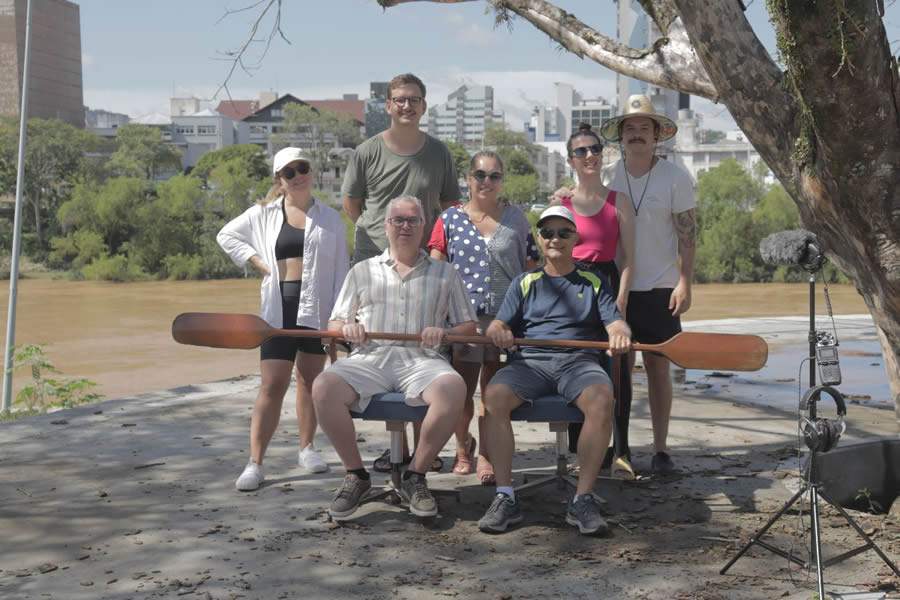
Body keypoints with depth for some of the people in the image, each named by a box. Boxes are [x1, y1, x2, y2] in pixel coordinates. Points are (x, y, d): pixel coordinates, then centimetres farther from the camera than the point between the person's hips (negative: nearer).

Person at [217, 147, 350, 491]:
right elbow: (226, 236, 17)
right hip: (279, 309, -1)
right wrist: (257, 262, 3)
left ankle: (307, 448, 26)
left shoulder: (329, 219, 5)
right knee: (272, 385, -6)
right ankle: (255, 462, -6)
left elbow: (340, 270, 4)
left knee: (310, 379, 11)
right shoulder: (263, 214, 6)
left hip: (317, 308, 1)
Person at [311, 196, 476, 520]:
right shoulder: (362, 271, 23)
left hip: (421, 359, -1)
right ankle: (355, 473, -11)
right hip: (369, 357, 1)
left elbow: (468, 326, 18)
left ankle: (415, 475, -17)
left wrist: (445, 333, -5)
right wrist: (347, 328, -3)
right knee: (323, 387, -30)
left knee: (453, 388, -35)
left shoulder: (444, 273, 20)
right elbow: (334, 324, 21)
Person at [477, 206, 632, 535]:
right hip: (529, 360, 1)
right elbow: (498, 325, 12)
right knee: (493, 396, -32)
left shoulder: (594, 283, 21)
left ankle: (583, 500, -28)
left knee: (602, 399, -35)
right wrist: (498, 331, -15)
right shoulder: (525, 283, 22)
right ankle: (505, 497, -26)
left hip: (579, 360, -1)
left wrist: (620, 334, -18)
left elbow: (615, 323, 8)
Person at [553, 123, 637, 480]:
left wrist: (621, 301, -8)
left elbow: (628, 256, 2)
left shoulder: (619, 201, 5)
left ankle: (619, 452, 0)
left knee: (614, 368, -5)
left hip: (607, 284, -1)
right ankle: (580, 449, 15)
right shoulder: (561, 200, 8)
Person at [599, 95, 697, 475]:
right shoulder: (605, 177, 5)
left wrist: (684, 283, -10)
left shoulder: (675, 178, -1)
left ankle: (661, 449, 9)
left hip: (659, 288, -2)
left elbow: (687, 235, -2)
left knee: (658, 366, 1)